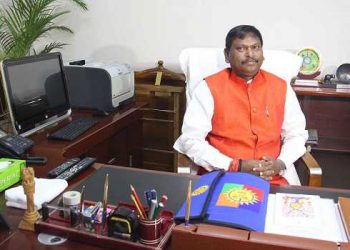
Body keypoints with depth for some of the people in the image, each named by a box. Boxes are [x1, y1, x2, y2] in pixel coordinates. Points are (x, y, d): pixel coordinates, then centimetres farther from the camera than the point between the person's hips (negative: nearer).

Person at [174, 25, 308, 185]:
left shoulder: (281, 87, 7)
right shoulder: (209, 87, -3)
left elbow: (296, 134, 13)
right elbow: (191, 140, -7)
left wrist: (280, 164, -7)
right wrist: (235, 166, -15)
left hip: (274, 178, 3)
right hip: (224, 175, -3)